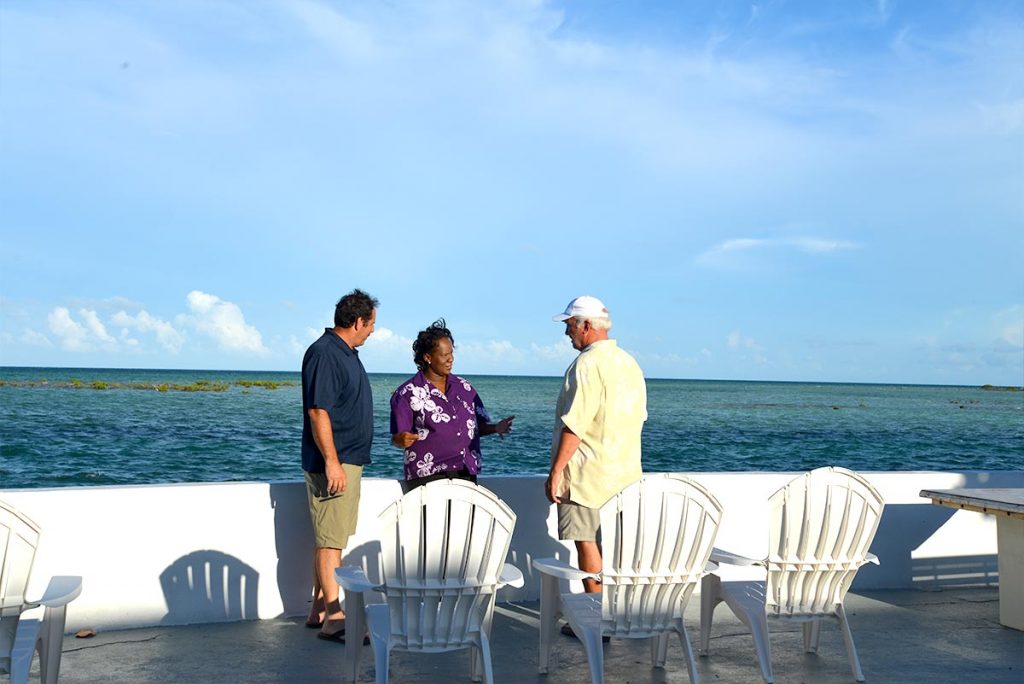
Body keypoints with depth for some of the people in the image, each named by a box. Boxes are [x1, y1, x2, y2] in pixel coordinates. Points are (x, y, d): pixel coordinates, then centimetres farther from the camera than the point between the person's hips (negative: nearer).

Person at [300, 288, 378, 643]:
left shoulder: (346, 353, 15)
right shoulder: (324, 353, -16)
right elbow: (318, 411, -22)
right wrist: (331, 461, -24)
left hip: (349, 460, 10)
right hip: (332, 462, -10)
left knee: (331, 538, 14)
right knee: (330, 540, -6)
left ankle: (319, 610, 22)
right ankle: (333, 618, -3)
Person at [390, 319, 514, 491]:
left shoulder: (464, 388, 12)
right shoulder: (408, 393, -1)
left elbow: (478, 426, 18)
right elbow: (396, 438, -1)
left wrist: (495, 428, -2)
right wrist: (402, 440, -23)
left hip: (465, 473, 4)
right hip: (427, 476, -4)